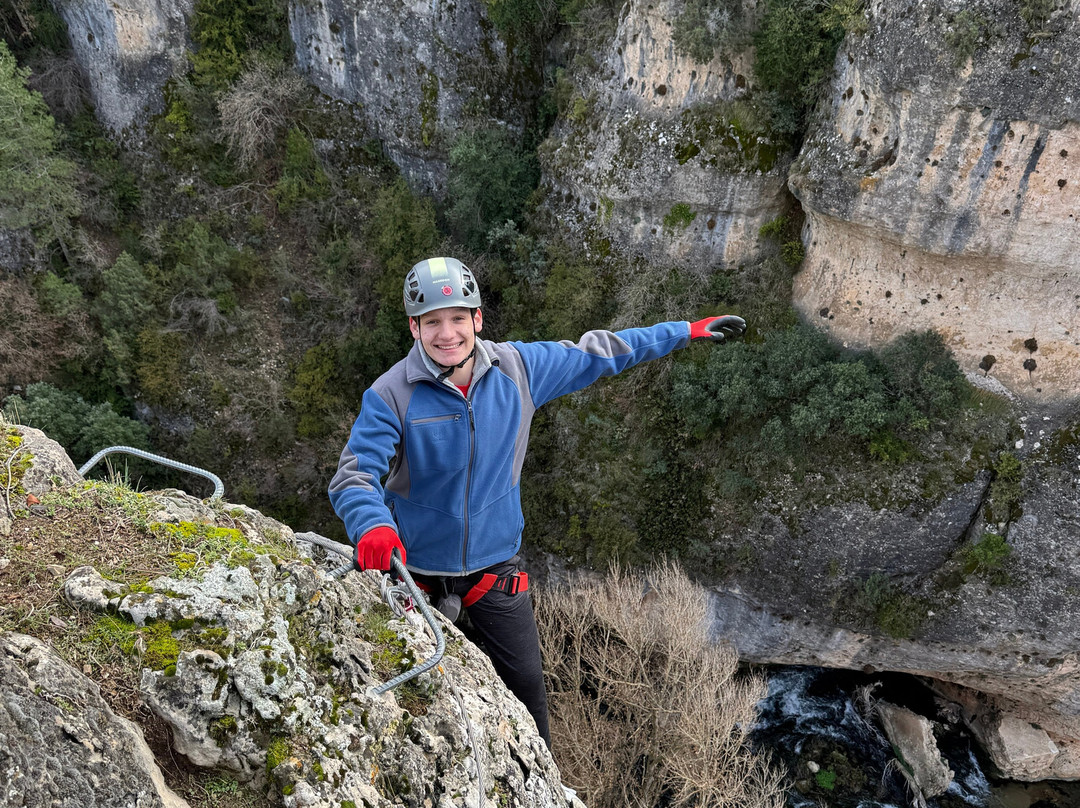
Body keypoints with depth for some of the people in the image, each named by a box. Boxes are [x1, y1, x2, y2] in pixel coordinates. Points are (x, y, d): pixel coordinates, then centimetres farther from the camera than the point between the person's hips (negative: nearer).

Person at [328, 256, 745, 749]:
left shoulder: (518, 368, -10)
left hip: (494, 563, 2)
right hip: (415, 568, -1)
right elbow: (355, 475, -24)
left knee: (526, 686, 11)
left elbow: (595, 356, 1)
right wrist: (372, 525, -48)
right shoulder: (391, 395, -19)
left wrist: (687, 332, 6)